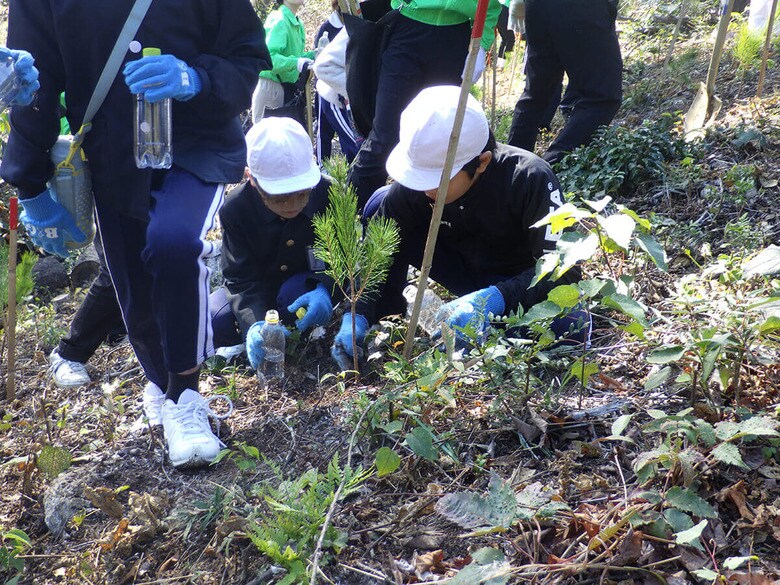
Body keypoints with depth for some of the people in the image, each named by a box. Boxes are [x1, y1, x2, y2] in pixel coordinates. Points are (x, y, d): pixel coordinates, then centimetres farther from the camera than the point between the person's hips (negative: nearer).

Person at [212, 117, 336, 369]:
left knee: (294, 292, -36)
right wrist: (255, 324, -45)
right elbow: (243, 279, -25)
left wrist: (324, 288, -41)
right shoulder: (235, 208, -23)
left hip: (305, 284, 0)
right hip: (257, 291, 1)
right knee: (214, 323, -26)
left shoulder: (328, 194, -24)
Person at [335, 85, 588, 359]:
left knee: (570, 327, -38)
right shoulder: (418, 179, -21)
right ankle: (384, 321, -5)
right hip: (464, 267, 3)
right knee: (381, 201, -17)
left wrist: (492, 298, -48)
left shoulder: (530, 179, -31)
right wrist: (357, 315, -33)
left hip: (520, 282, -3)